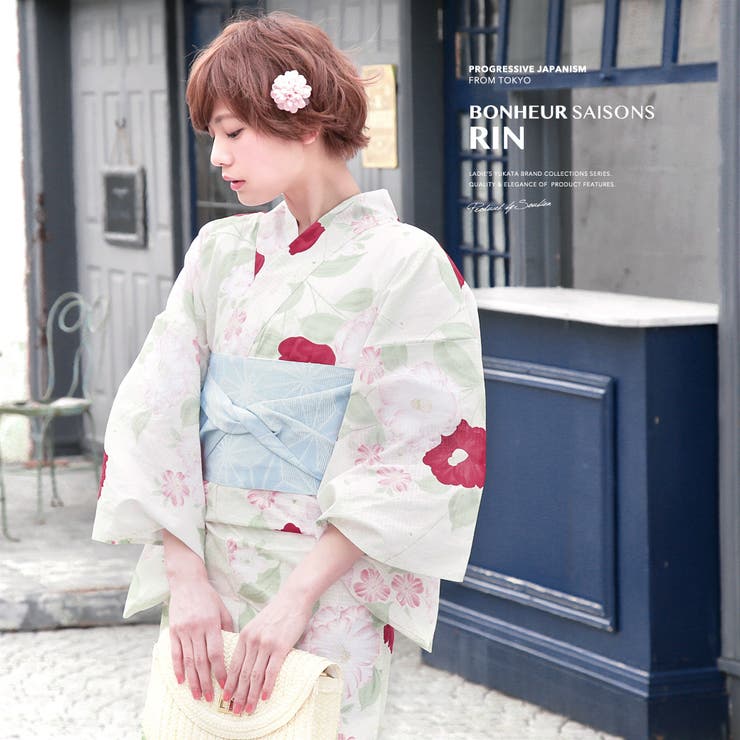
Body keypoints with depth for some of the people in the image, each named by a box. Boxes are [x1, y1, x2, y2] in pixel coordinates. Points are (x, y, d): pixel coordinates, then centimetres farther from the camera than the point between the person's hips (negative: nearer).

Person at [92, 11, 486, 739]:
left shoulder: (405, 264, -7)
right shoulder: (220, 254, 8)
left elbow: (418, 462, -12)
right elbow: (155, 414, 2)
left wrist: (297, 595, -16)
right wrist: (186, 576, -9)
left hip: (329, 584, -4)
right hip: (205, 575, 5)